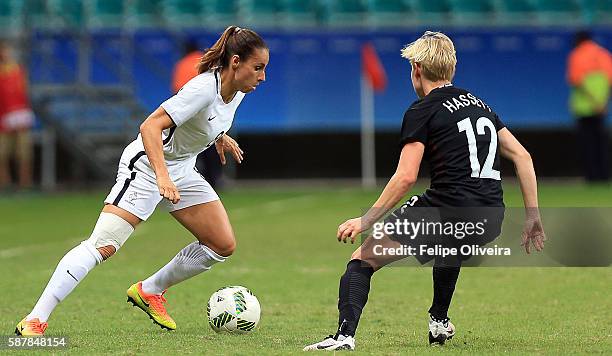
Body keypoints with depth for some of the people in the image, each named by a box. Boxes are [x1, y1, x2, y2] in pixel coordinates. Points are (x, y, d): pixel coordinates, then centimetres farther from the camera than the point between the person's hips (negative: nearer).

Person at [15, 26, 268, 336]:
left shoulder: (236, 90, -2)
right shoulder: (204, 89, -28)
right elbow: (150, 127, -35)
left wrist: (219, 137, 19)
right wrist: (163, 177, -43)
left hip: (181, 170, 9)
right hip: (147, 164, -9)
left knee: (223, 245, 4)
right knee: (103, 245, -19)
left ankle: (149, 292, 20)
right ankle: (34, 320, -19)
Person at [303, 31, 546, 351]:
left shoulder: (422, 111, 1)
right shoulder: (479, 105, 22)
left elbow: (405, 177, -9)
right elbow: (522, 156, 18)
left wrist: (366, 221, -6)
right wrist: (532, 217, 19)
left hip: (446, 210, -7)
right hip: (491, 220, 7)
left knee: (362, 260, 1)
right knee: (449, 248, 43)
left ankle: (345, 334, -18)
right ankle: (439, 322, 45)